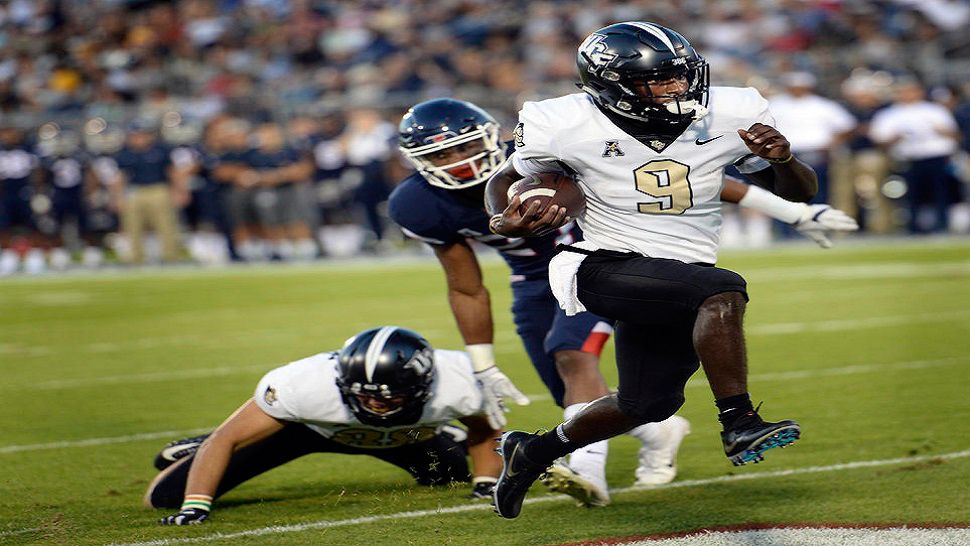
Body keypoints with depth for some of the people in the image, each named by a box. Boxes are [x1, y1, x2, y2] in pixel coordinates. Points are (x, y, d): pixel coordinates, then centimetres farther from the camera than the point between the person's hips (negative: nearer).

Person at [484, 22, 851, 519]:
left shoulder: (729, 115, -5)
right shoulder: (571, 125, -12)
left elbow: (800, 193, 4)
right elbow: (506, 178, 5)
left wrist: (783, 161, -20)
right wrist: (502, 221, -17)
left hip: (681, 279, 6)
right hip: (605, 268, -6)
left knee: (649, 403, 15)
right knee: (723, 292, -30)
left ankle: (534, 451, 37)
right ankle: (739, 425, -26)